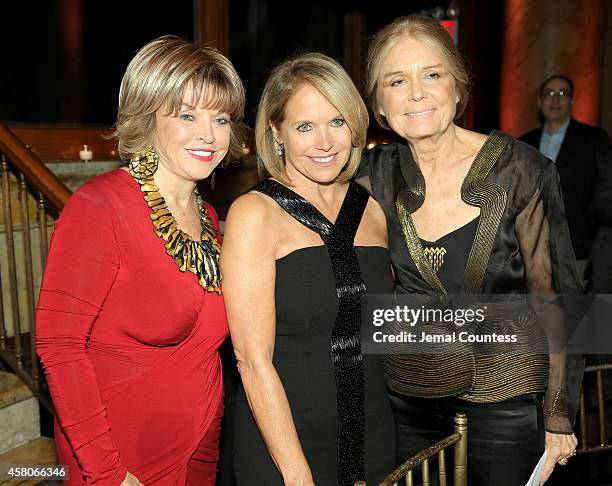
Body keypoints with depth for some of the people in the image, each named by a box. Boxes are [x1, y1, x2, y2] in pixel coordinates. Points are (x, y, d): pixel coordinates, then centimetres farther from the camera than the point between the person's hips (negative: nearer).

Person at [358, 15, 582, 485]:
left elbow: (552, 297, -7)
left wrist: (558, 415, -5)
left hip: (506, 395, -2)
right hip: (406, 396, 3)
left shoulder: (519, 170, -13)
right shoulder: (377, 175, -6)